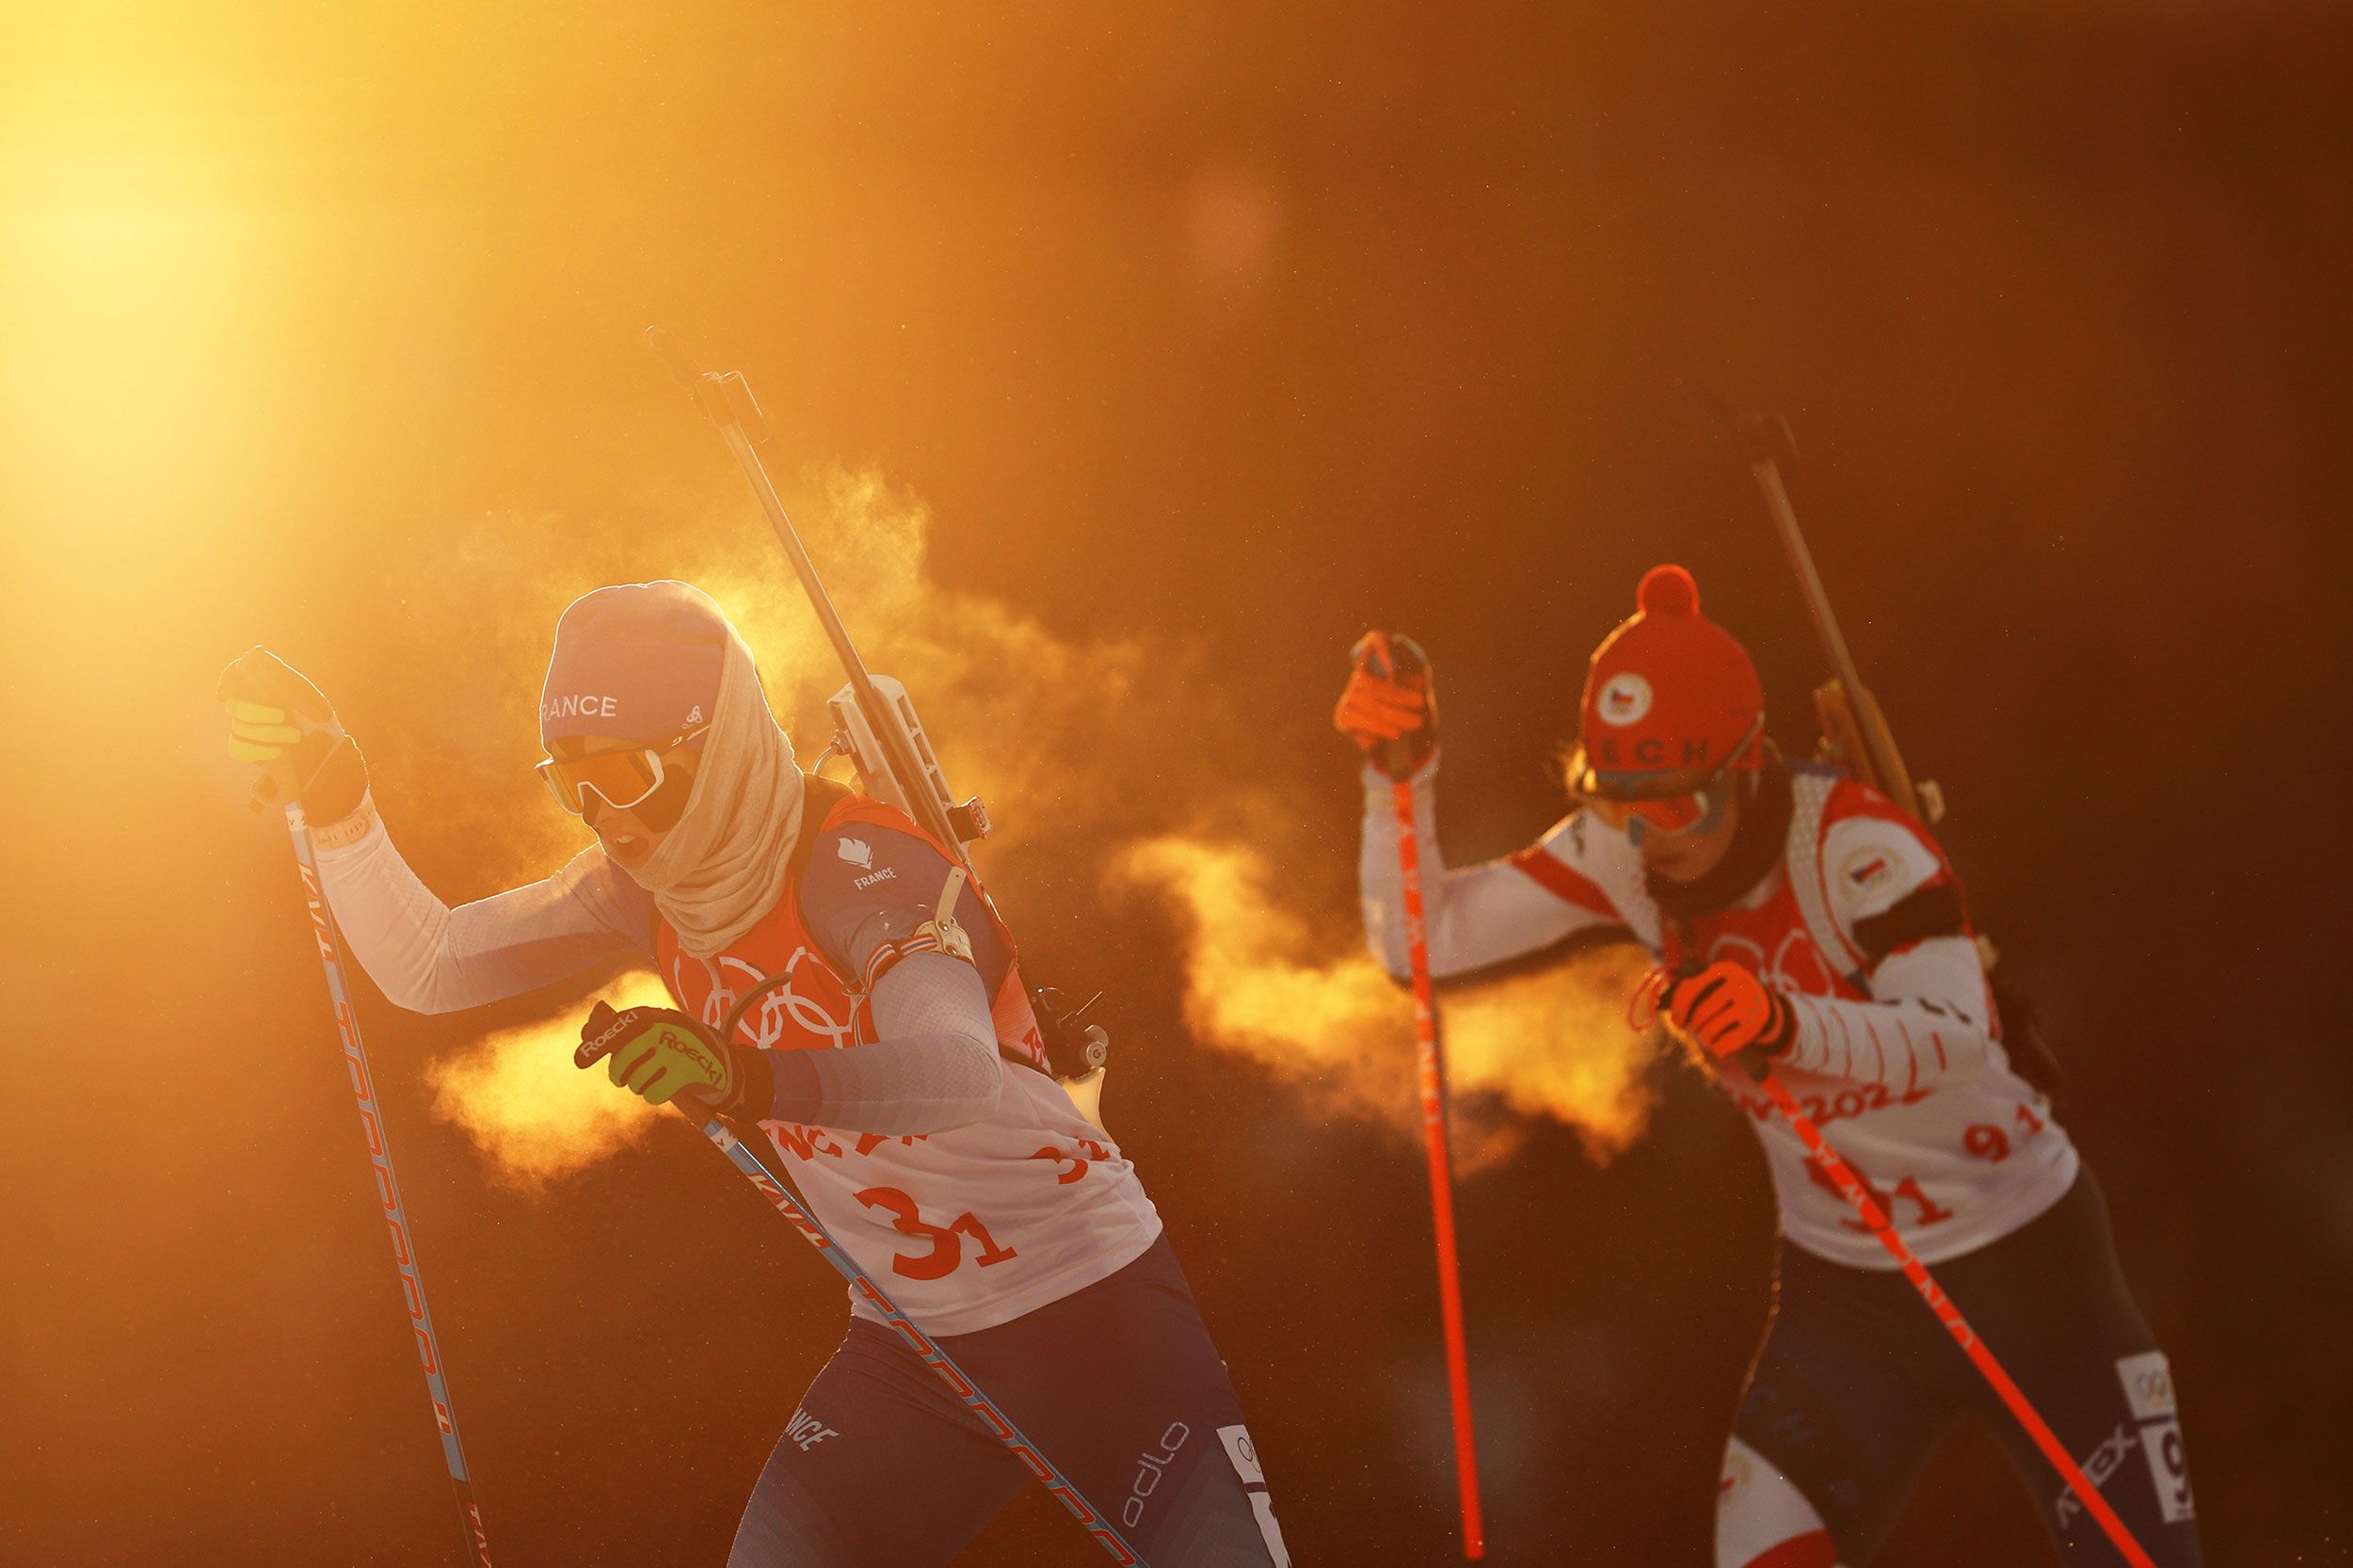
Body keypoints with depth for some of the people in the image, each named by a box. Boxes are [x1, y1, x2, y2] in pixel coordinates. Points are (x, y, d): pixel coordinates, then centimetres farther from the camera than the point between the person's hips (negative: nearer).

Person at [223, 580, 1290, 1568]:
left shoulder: (852, 862, -23)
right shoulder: (646, 884, 0)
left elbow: (964, 1075, -40)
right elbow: (426, 968, 2)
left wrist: (757, 1079, -57)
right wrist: (334, 803, -14)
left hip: (1093, 1302, -6)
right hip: (913, 1336, 6)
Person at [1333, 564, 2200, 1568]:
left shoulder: (1853, 843, -25)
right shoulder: (1622, 852, -9)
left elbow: (1959, 1040, -39)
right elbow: (1421, 939, -7)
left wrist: (1788, 1027, -57)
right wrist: (1401, 775, -22)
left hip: (2023, 1260, -4)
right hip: (1839, 1286, 4)